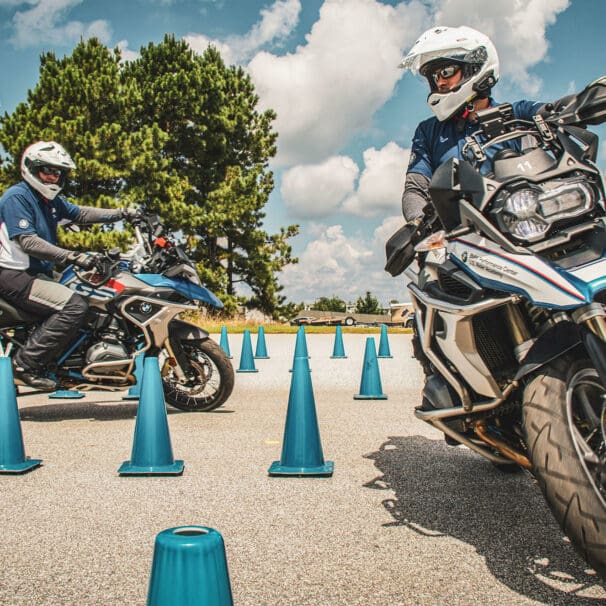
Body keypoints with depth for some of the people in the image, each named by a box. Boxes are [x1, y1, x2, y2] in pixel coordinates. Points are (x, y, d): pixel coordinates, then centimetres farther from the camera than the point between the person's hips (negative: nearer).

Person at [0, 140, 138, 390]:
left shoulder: (51, 200, 15)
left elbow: (81, 213, 17)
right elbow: (27, 241, -24)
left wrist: (122, 213, 6)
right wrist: (72, 257, -30)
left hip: (38, 273, 10)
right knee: (74, 306, -27)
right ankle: (26, 363, -21)